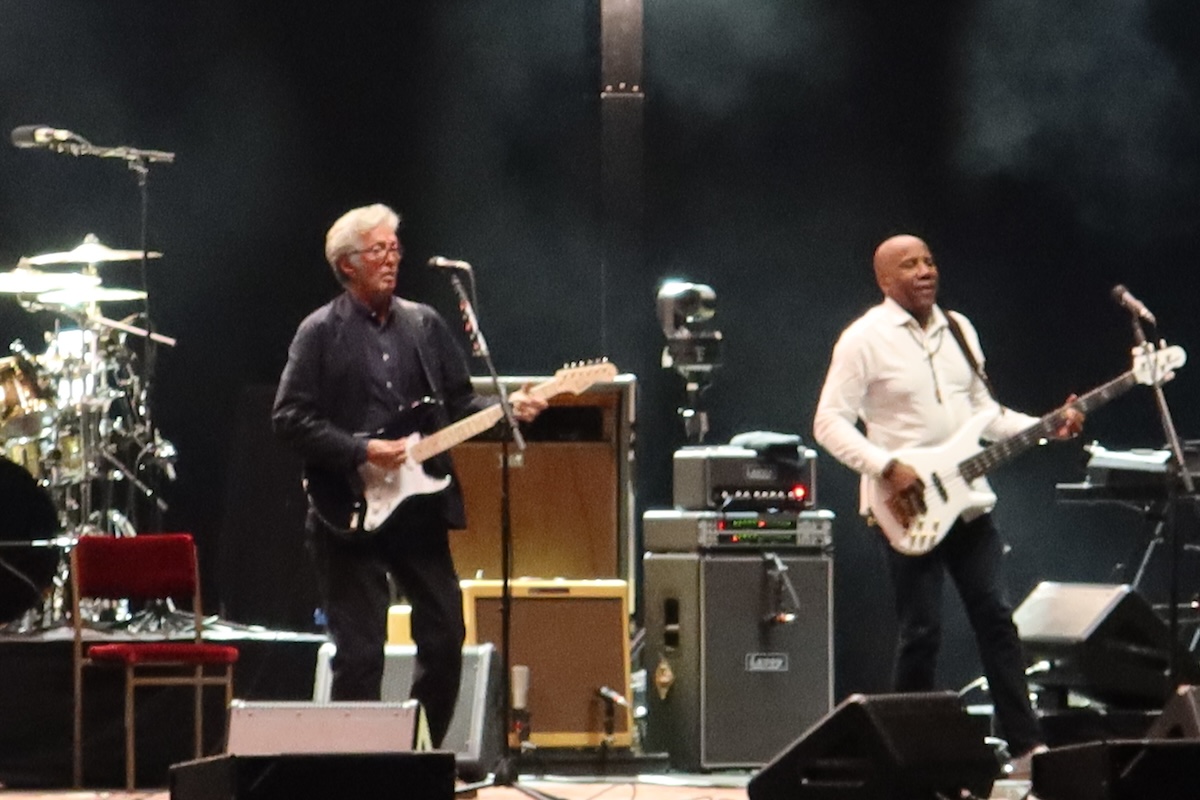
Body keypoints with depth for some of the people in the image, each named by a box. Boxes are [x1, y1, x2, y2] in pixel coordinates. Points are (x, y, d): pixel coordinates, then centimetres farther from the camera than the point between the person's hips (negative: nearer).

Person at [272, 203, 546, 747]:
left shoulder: (425, 325, 12)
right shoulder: (321, 333, -2)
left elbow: (458, 403, 14)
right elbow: (289, 417, -8)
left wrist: (505, 408, -5)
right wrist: (360, 451, -16)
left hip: (420, 506, 5)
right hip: (350, 514, -5)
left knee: (445, 635, 4)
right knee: (359, 652, -4)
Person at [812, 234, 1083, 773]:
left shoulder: (958, 329, 12)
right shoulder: (864, 340, -9)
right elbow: (829, 423, -12)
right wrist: (887, 468, -22)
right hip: (908, 511, -6)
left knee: (995, 617, 3)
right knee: (921, 631, -4)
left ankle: (1025, 744, 6)